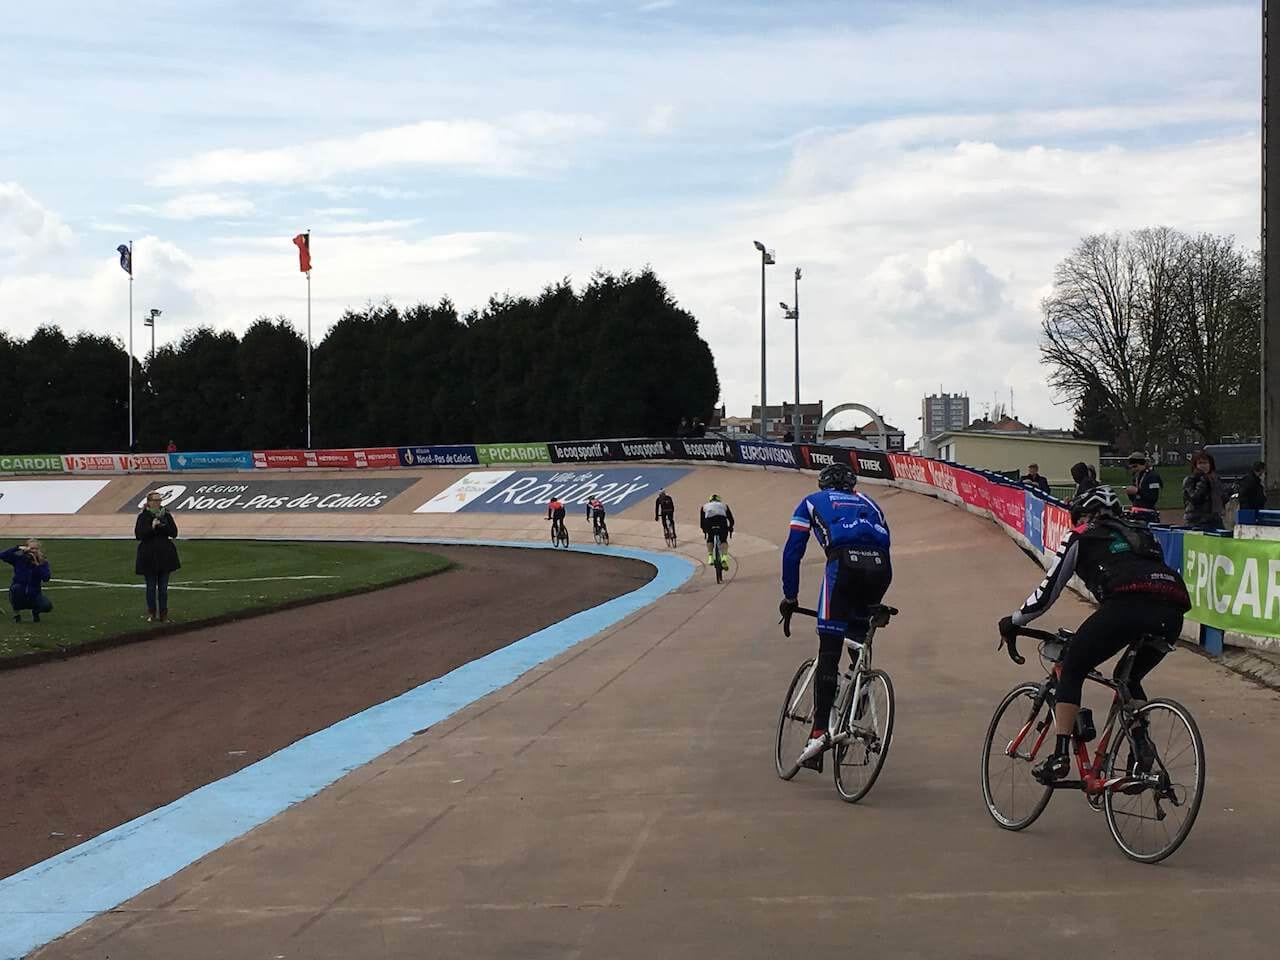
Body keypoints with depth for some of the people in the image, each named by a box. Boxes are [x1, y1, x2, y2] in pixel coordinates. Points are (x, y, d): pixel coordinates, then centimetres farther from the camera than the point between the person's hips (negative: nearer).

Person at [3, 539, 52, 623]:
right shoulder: (19, 558, -9)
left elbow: (46, 578, -18)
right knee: (16, 587, -35)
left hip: (34, 595, 1)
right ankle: (16, 613, -9)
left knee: (48, 606, -27)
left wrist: (37, 564, -24)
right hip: (19, 596, -1)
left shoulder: (43, 562, -5)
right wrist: (18, 548, -27)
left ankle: (35, 611, 12)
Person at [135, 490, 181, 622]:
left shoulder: (166, 515, 3)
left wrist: (162, 525, -17)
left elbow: (174, 532, -4)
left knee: (163, 587, 6)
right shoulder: (143, 517, -4)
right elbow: (138, 535, -12)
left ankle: (163, 614, 13)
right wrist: (152, 527, -22)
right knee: (151, 587, 4)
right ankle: (151, 613, 16)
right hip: (149, 556, -2)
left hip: (165, 555, 2)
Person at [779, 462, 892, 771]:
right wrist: (877, 601, 37)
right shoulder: (868, 504, 36)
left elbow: (793, 551, 21)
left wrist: (790, 596, 27)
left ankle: (820, 731, -14)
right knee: (861, 644, 21)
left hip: (844, 562, -3)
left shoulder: (813, 502, 28)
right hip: (878, 565, 3)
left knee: (829, 652, -5)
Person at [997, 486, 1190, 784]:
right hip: (1172, 612, 5)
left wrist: (1013, 622, 37)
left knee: (1071, 669, 13)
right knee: (1129, 679, 29)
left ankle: (1060, 756, 3)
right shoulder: (1141, 533, 38)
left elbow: (1048, 589, 23)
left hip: (1127, 604, -5)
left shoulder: (1081, 537, 23)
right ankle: (1142, 749, 13)